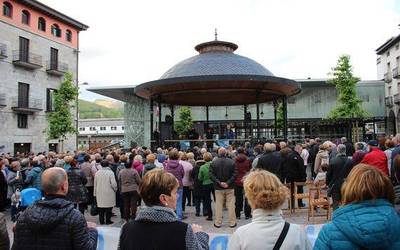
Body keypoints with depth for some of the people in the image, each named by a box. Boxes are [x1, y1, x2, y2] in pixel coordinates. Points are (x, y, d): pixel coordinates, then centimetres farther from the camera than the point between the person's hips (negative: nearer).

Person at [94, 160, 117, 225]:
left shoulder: (97, 173, 2)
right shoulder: (110, 172, -12)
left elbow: (95, 183, 8)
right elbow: (113, 183, -13)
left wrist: (95, 193, 16)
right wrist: (115, 189, 7)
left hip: (99, 193, 4)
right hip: (109, 192, -4)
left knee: (100, 207, 11)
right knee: (108, 207, 5)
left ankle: (101, 221, 17)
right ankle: (108, 220, 10)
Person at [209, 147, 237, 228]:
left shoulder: (213, 162, -5)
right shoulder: (231, 162, -6)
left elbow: (211, 175, -9)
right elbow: (234, 174, -10)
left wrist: (219, 182, -9)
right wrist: (228, 183, -11)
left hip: (218, 188, 0)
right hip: (229, 188, 0)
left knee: (218, 205, 8)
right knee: (231, 205, 8)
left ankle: (218, 223, 15)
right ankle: (232, 222, 13)